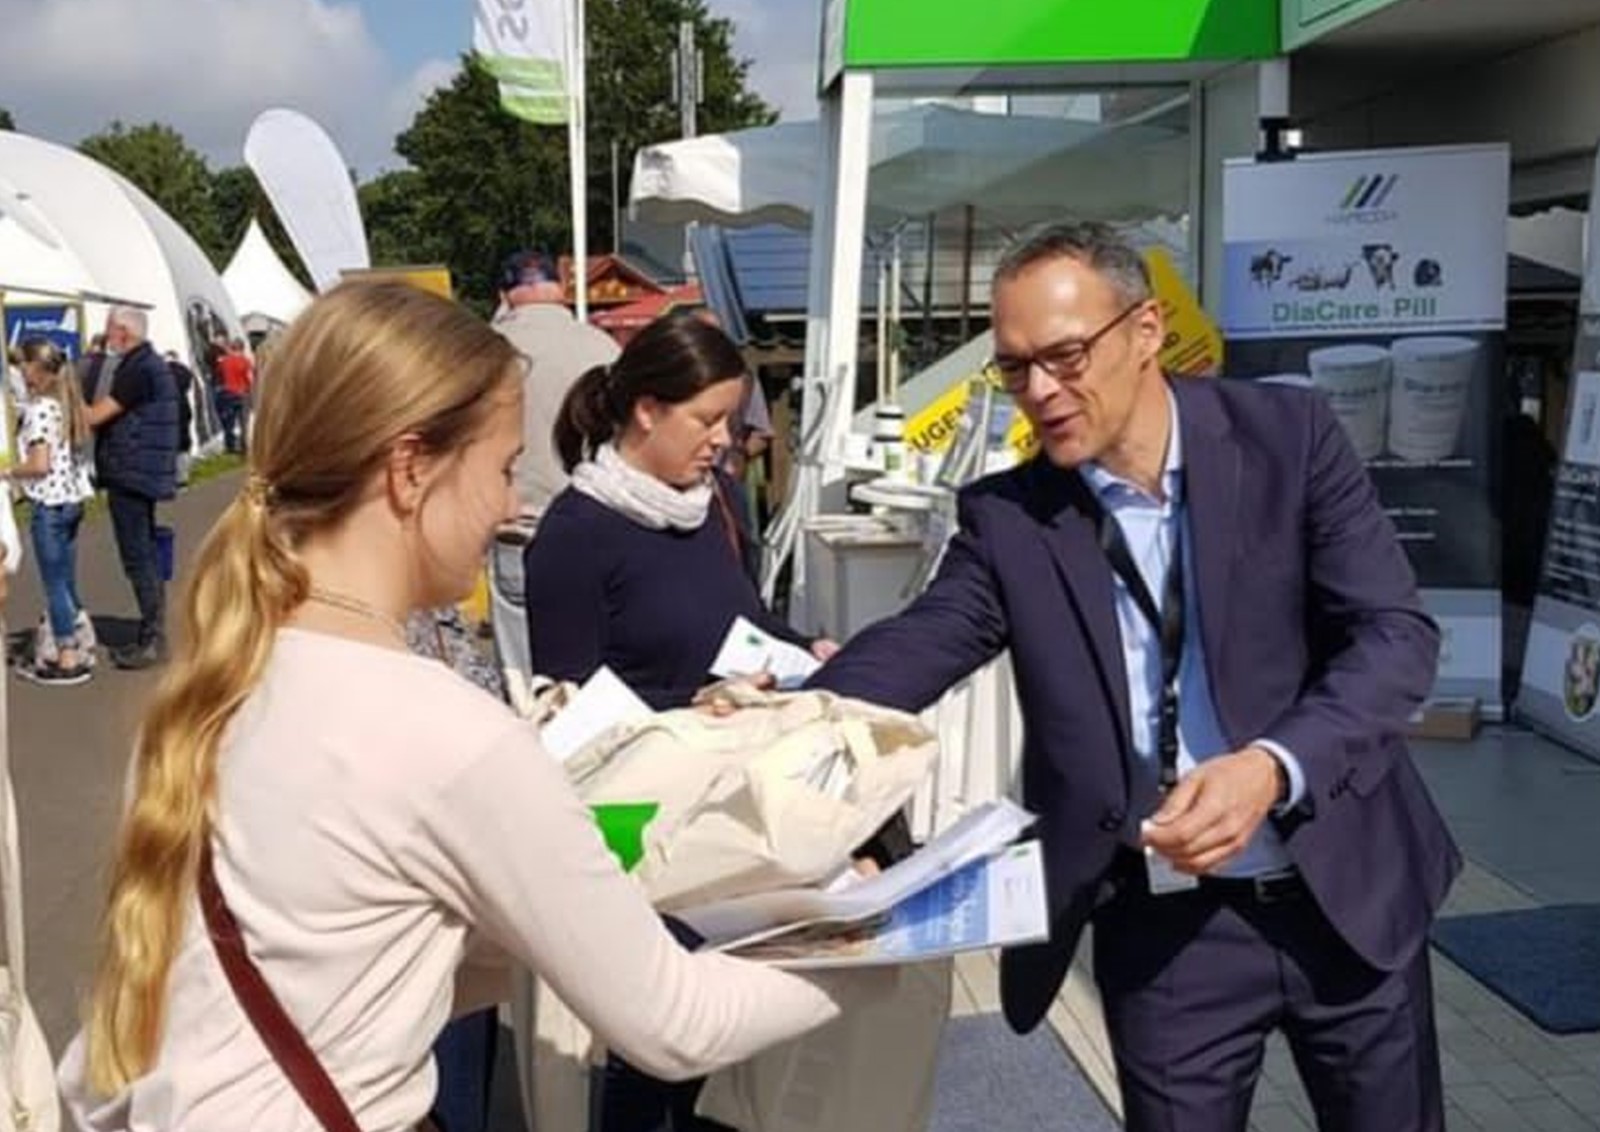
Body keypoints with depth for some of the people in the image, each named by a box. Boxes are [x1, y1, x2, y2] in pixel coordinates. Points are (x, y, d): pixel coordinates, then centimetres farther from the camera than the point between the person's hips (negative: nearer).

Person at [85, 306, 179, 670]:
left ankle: (152, 641, -2)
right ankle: (152, 635, 21)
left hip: (131, 475, -10)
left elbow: (96, 416, -17)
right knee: (146, 558, 15)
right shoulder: (149, 364, 15)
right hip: (142, 474, 10)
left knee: (138, 560, -6)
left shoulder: (138, 370, -17)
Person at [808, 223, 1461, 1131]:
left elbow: (1396, 635, -12)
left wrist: (1272, 767, -29)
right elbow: (918, 645, -12)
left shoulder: (1289, 436, -8)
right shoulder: (1008, 516, -3)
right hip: (1163, 926, 0)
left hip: (1344, 890, 0)